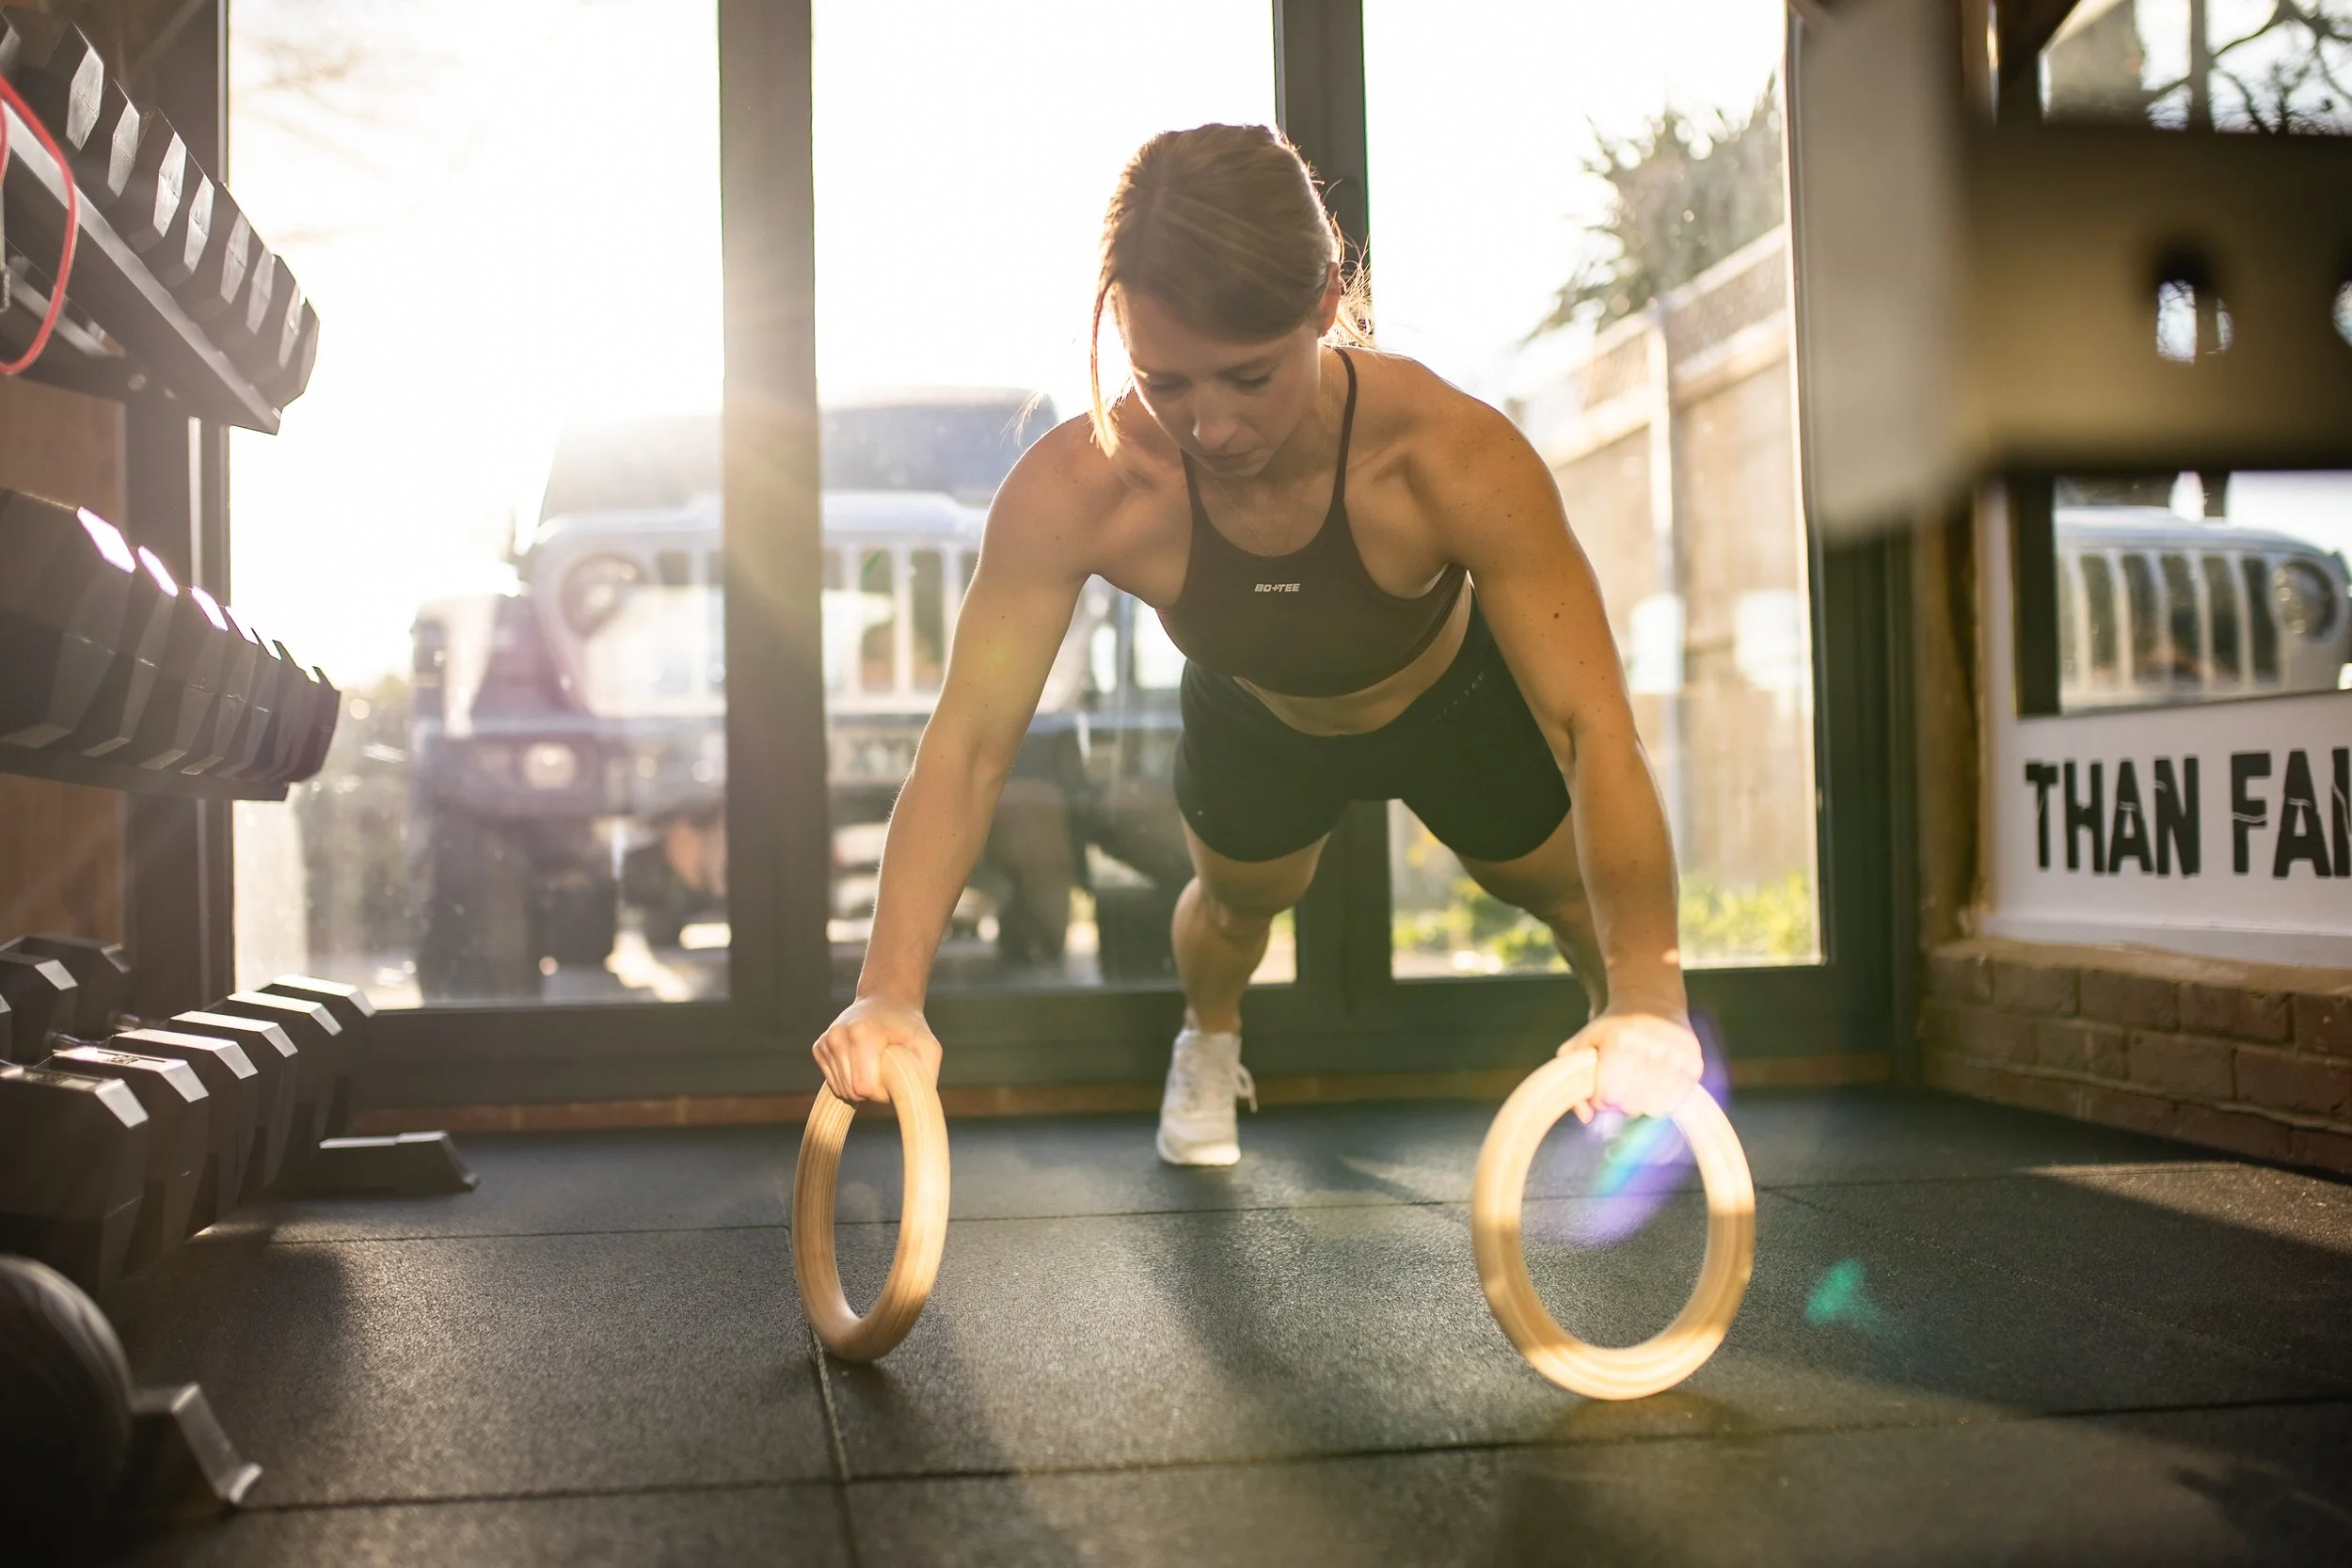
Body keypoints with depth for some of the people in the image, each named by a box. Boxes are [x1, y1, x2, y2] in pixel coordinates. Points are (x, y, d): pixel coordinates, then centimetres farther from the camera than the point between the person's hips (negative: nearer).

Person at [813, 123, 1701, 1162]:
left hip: (1461, 704, -1)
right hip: (1253, 723, 1)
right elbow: (967, 744, -36)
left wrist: (1648, 994, -60)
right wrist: (891, 989, -49)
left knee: (1566, 891, 17)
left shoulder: (1456, 460, -44)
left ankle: (1629, 1033, 54)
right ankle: (1208, 1046, 61)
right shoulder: (1077, 491, -40)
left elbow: (1593, 726, -47)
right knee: (1237, 900, 23)